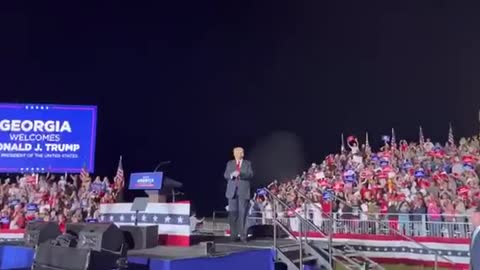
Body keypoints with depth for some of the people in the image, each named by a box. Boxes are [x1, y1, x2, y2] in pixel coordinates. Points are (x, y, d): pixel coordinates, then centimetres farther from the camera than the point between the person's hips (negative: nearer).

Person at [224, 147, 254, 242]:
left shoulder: (248, 163, 8)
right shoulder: (230, 163, 13)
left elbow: (251, 175, -5)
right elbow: (225, 175, 5)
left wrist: (240, 174, -20)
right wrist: (232, 174, -17)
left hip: (243, 191, -2)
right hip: (232, 191, 2)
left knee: (242, 213, -2)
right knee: (232, 213, 1)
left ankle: (243, 235, 3)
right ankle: (234, 234, 9)